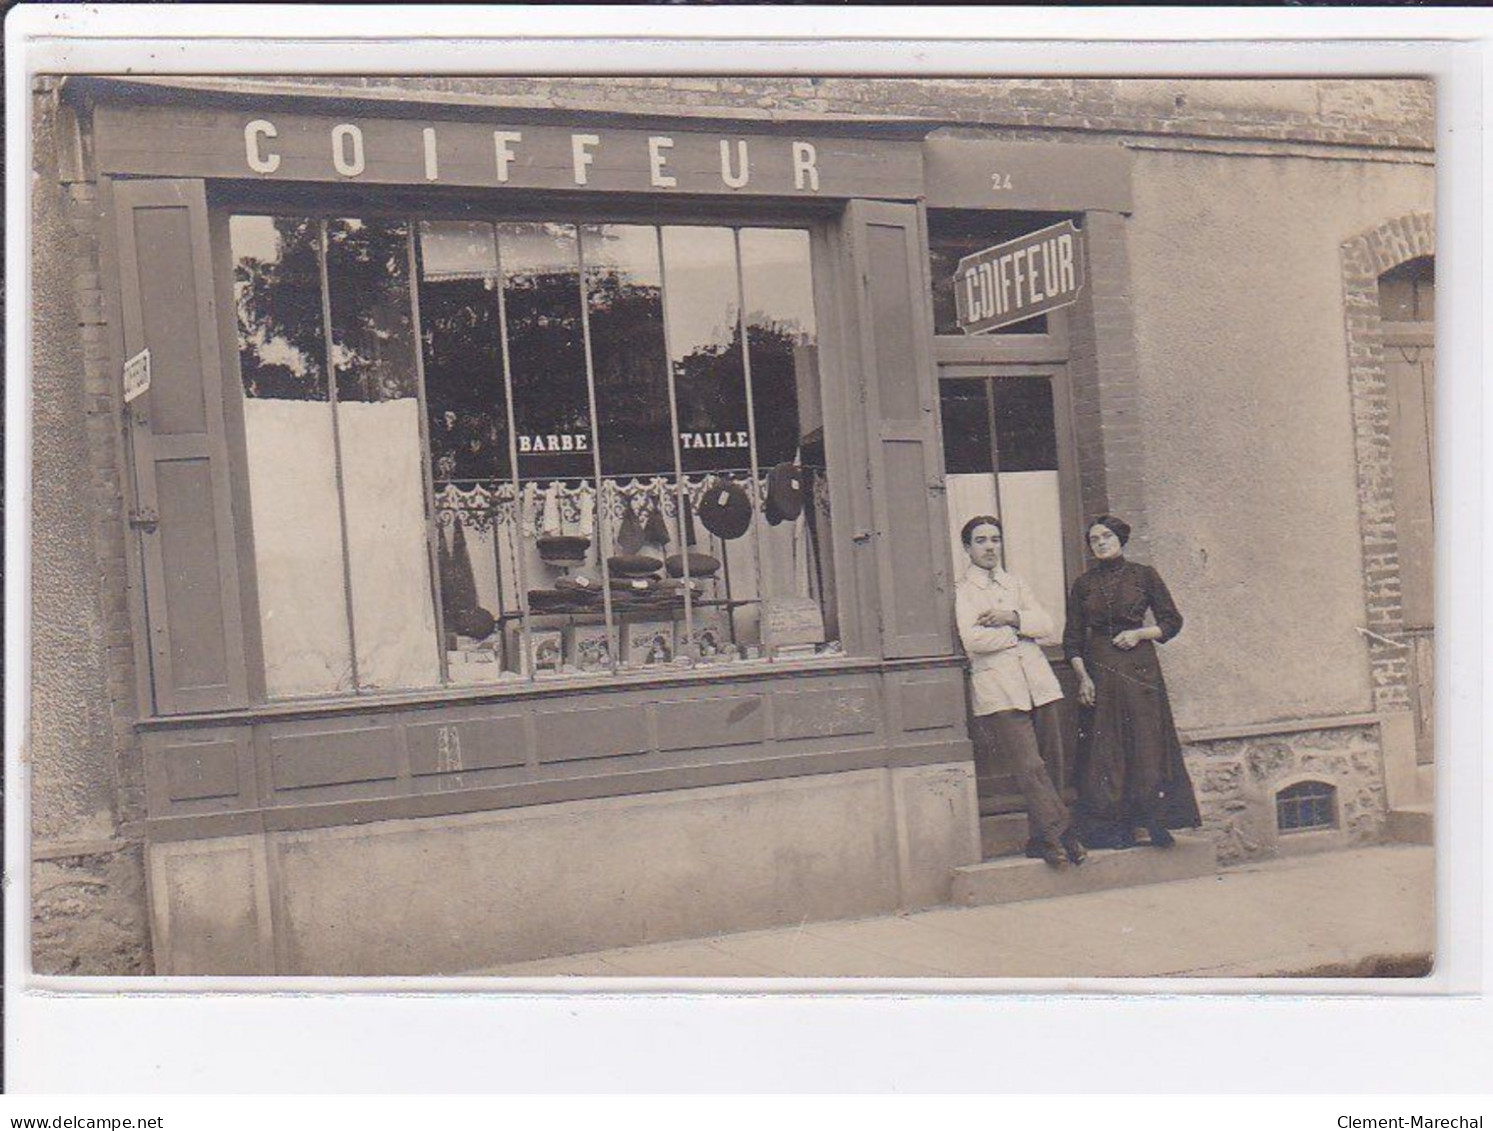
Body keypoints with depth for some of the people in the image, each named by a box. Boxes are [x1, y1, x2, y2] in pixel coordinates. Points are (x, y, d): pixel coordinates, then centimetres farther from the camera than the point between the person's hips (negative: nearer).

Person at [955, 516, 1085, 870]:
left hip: (1037, 681, 5)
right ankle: (1062, 834, -9)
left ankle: (1042, 840, 11)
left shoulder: (1014, 583, 22)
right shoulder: (961, 590, 4)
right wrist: (1019, 632, -2)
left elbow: (1045, 624, 9)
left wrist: (1011, 618, -7)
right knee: (1030, 767, -13)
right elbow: (972, 640, -12)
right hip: (998, 687, -5)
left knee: (1039, 765, 3)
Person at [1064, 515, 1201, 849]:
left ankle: (1154, 820, -2)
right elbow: (1072, 639, 9)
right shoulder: (1083, 585, 10)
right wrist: (1083, 677, -4)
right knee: (1105, 747, -2)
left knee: (1146, 742, -6)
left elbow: (1172, 622, 8)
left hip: (1139, 668, -1)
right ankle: (1112, 825, 0)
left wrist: (1140, 633, -8)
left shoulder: (1143, 576, 6)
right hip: (1099, 670, 2)